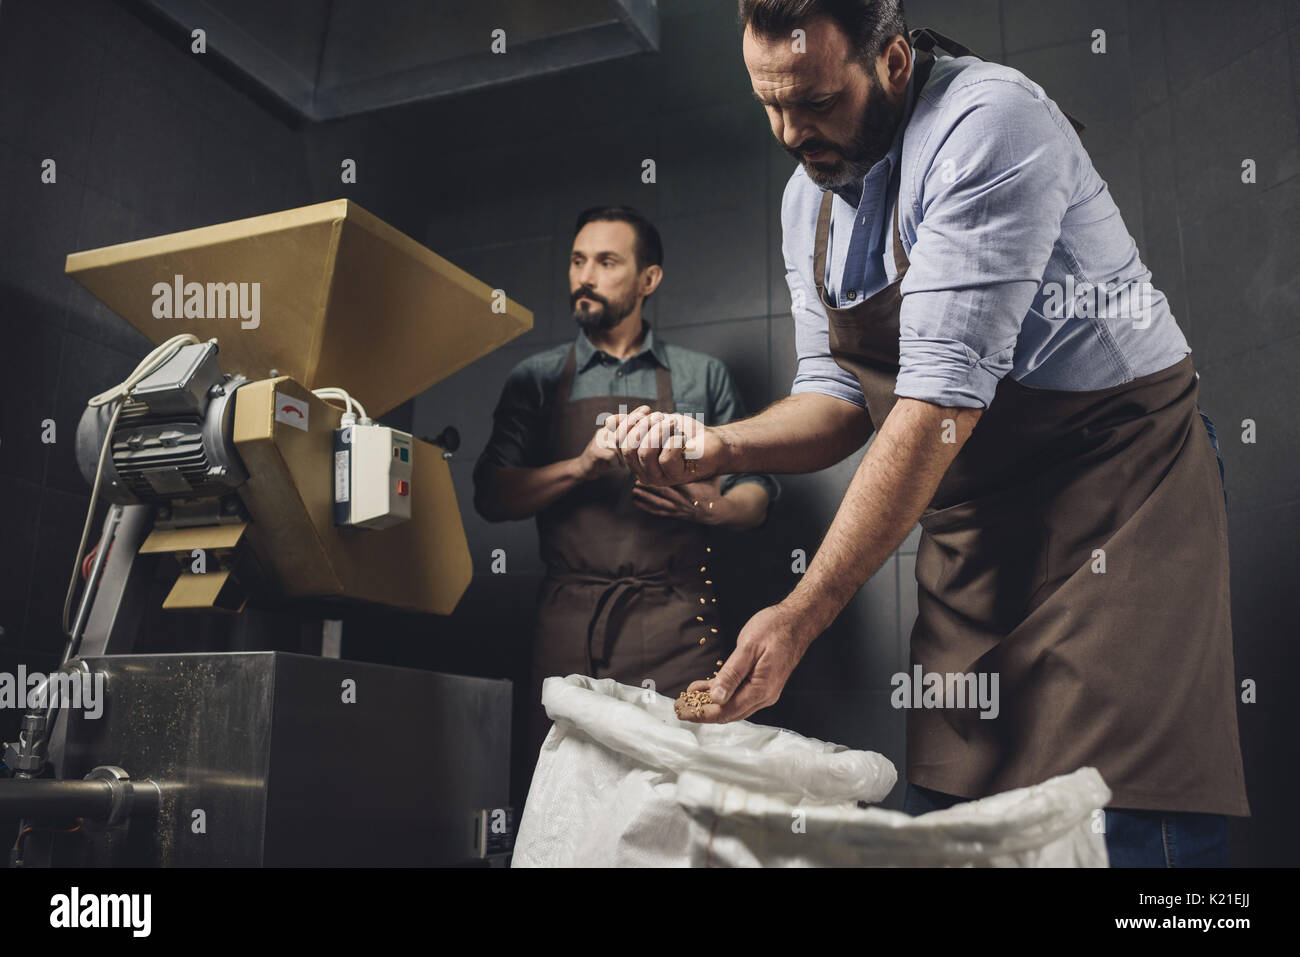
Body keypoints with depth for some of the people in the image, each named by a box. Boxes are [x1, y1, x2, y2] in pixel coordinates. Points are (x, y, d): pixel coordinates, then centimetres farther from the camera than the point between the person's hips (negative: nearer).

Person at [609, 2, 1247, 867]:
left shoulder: (989, 123, -20)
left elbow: (943, 399, -26)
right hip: (971, 517, 7)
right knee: (945, 810, 7)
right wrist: (721, 445, -13)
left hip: (1114, 479, -6)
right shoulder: (808, 196, 6)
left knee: (1124, 826, -12)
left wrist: (800, 617, -27)